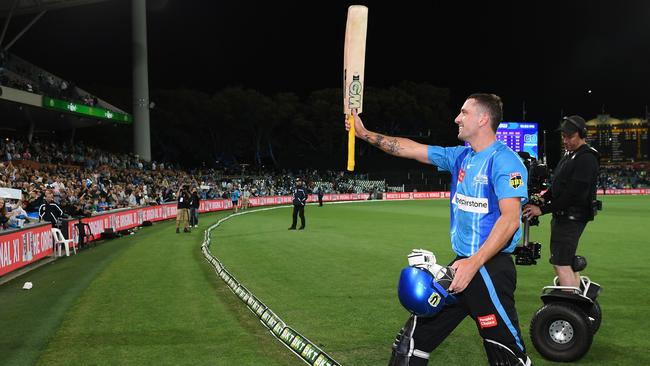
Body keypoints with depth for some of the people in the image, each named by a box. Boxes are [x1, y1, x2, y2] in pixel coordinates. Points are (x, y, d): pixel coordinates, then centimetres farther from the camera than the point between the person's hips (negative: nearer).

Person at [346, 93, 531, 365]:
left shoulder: (504, 160, -12)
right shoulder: (461, 157, 11)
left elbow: (510, 219, -21)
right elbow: (410, 149, 15)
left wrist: (474, 263, -26)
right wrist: (365, 134, 16)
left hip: (490, 268, -8)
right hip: (462, 264, 8)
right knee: (414, 337, 10)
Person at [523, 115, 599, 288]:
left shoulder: (586, 159, -14)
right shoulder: (569, 155, 17)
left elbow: (573, 193, -22)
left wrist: (543, 209, -20)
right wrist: (544, 198, 2)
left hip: (572, 217, -10)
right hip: (562, 215, 10)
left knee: (561, 264, -13)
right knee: (568, 262, 15)